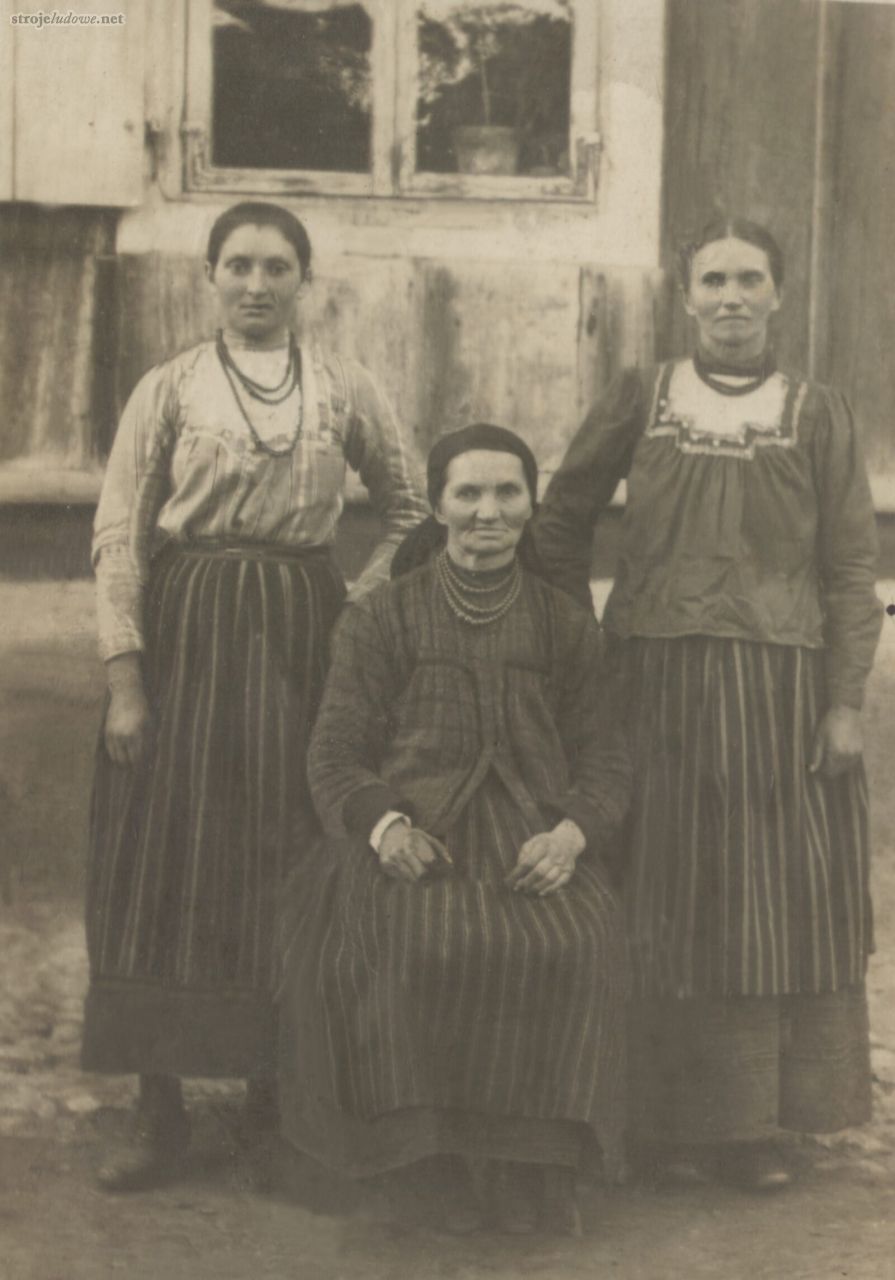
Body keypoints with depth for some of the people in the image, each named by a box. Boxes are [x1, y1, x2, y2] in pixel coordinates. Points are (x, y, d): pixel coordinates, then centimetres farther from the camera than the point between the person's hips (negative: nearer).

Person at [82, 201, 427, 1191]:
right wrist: (125, 679, -10)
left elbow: (410, 507, 18)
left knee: (290, 859, 5)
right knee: (168, 862, -1)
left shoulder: (345, 390, 7)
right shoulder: (169, 389, 2)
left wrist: (369, 597, 5)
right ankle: (159, 1108, 7)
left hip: (302, 635, 2)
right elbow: (117, 539, -3)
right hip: (187, 633, -1)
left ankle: (279, 1081, 21)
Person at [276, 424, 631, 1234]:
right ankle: (432, 1160, -15)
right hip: (413, 839, -2)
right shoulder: (382, 620, 9)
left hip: (532, 841, 2)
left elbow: (604, 756, 10)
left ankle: (533, 1163, -13)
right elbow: (337, 752, 4)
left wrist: (571, 833, -12)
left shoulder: (565, 628, 15)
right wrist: (383, 824, -17)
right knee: (430, 947, -33)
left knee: (579, 947, -29)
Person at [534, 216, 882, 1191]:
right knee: (667, 899, 5)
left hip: (781, 688, 0)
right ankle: (671, 1120, 16)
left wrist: (844, 702, -5)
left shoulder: (817, 415, 5)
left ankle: (759, 1126, 17)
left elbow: (851, 570, 2)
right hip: (660, 685, 0)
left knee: (779, 900, 4)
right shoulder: (638, 400, 5)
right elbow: (561, 519, 10)